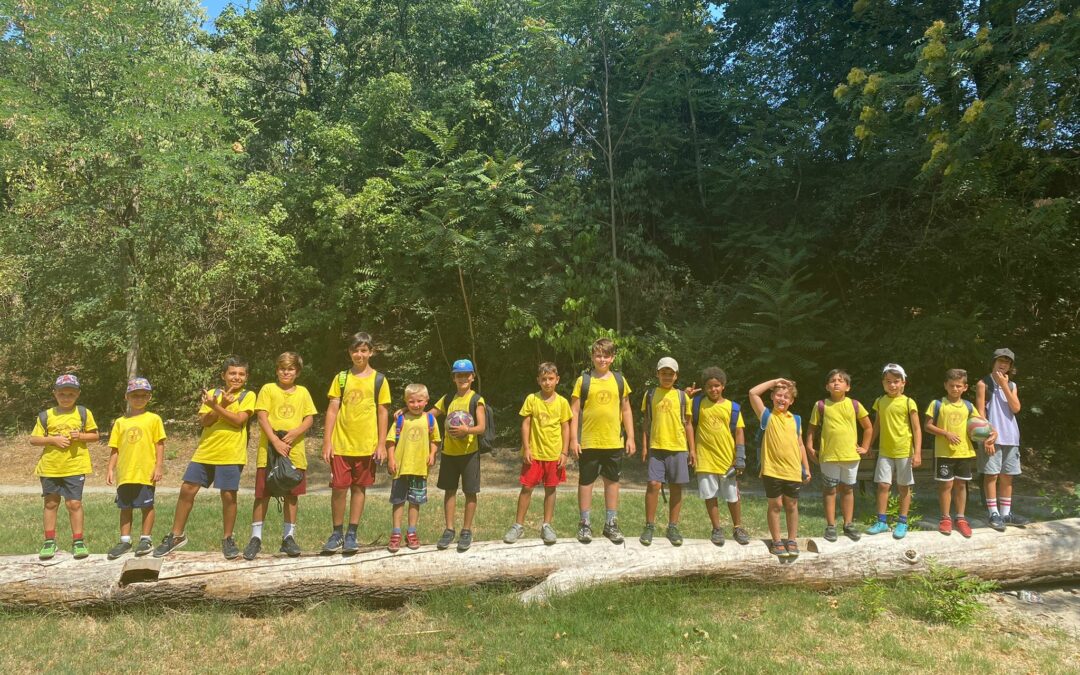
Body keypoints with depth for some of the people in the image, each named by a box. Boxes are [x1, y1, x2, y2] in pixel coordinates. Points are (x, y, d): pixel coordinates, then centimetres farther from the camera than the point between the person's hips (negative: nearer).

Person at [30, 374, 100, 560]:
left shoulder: (83, 413, 1)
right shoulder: (46, 415, 2)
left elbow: (95, 435, 6)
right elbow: (33, 440, 2)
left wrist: (81, 436, -13)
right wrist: (53, 439, -13)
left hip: (75, 466, -2)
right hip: (50, 467, 2)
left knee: (74, 503, -1)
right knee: (51, 503, 11)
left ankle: (78, 541, 8)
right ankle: (49, 541, 22)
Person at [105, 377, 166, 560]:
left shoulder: (153, 419, 0)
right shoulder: (120, 422, 9)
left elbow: (159, 444, -2)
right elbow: (115, 448, 11)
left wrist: (159, 466, -8)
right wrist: (110, 469, 5)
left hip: (146, 472, -4)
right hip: (124, 473, 4)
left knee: (147, 505, 4)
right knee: (125, 507, 11)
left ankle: (146, 539, 16)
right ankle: (125, 540, 22)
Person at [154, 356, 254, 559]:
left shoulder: (247, 396, 1)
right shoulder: (212, 393, 10)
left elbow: (239, 420, -13)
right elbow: (204, 421, -2)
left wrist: (216, 407, -18)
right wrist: (222, 405, -14)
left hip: (231, 454, -4)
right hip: (205, 451, 4)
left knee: (228, 495, -3)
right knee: (187, 489, 3)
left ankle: (227, 539, 14)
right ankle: (176, 535, 18)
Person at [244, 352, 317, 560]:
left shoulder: (303, 392, 10)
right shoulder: (268, 389, 2)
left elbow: (309, 418, 6)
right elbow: (262, 417, -6)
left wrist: (295, 432, -13)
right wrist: (276, 441, -17)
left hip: (294, 451, 2)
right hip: (269, 451, -2)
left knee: (292, 495, 7)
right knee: (262, 494, 0)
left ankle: (288, 537, 17)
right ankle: (256, 538, 11)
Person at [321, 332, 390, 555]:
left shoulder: (378, 380, 3)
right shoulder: (341, 378, 5)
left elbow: (383, 414, 3)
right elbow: (332, 411, 3)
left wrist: (382, 444, -3)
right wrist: (327, 442, -3)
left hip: (367, 445, 0)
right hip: (341, 444, 0)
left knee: (359, 488, 7)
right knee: (338, 488, 0)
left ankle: (351, 535, 17)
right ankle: (337, 533, 16)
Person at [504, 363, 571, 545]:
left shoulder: (562, 402, -1)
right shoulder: (531, 399, -4)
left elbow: (565, 428, 3)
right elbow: (525, 424, -2)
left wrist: (564, 452, -2)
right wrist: (526, 448, -8)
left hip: (554, 454, 1)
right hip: (533, 453, -1)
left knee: (550, 489, 8)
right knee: (526, 488, 4)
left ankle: (547, 526, 19)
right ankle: (518, 525, 14)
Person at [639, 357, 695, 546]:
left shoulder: (682, 396, 8)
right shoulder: (650, 394, 7)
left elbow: (688, 424, 11)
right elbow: (646, 422, 10)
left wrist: (692, 449, 6)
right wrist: (644, 446, 4)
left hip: (678, 448, 1)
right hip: (656, 447, -1)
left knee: (676, 487, 4)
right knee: (653, 485, -7)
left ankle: (673, 527, 15)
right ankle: (649, 526, 5)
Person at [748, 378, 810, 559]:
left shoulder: (796, 420, 9)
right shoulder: (767, 417, -1)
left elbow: (800, 445, 14)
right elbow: (753, 393, -12)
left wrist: (806, 468, 10)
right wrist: (774, 381, -7)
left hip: (793, 471, 3)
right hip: (772, 470, -3)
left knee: (791, 505, 11)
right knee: (775, 505, 5)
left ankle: (792, 541, 22)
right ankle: (777, 542, 15)